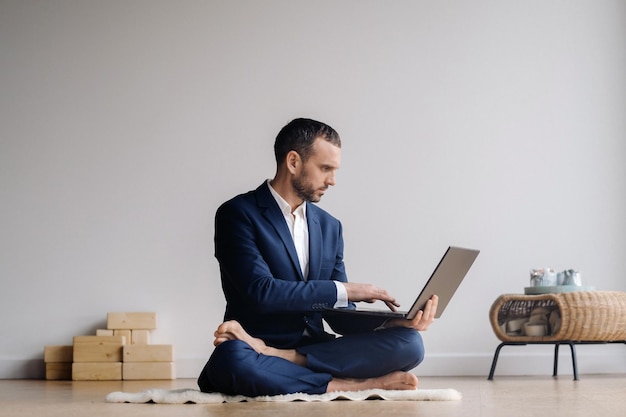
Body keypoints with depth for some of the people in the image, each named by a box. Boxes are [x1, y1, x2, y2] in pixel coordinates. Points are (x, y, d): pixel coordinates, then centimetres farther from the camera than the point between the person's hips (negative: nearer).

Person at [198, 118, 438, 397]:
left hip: (315, 351, 6)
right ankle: (361, 385, -27)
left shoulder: (329, 226, 16)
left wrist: (395, 321, -8)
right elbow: (261, 292, -16)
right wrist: (343, 289, -13)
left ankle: (270, 354, -25)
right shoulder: (237, 215, -3)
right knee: (232, 358, -41)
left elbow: (340, 316, 11)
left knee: (409, 343, -18)